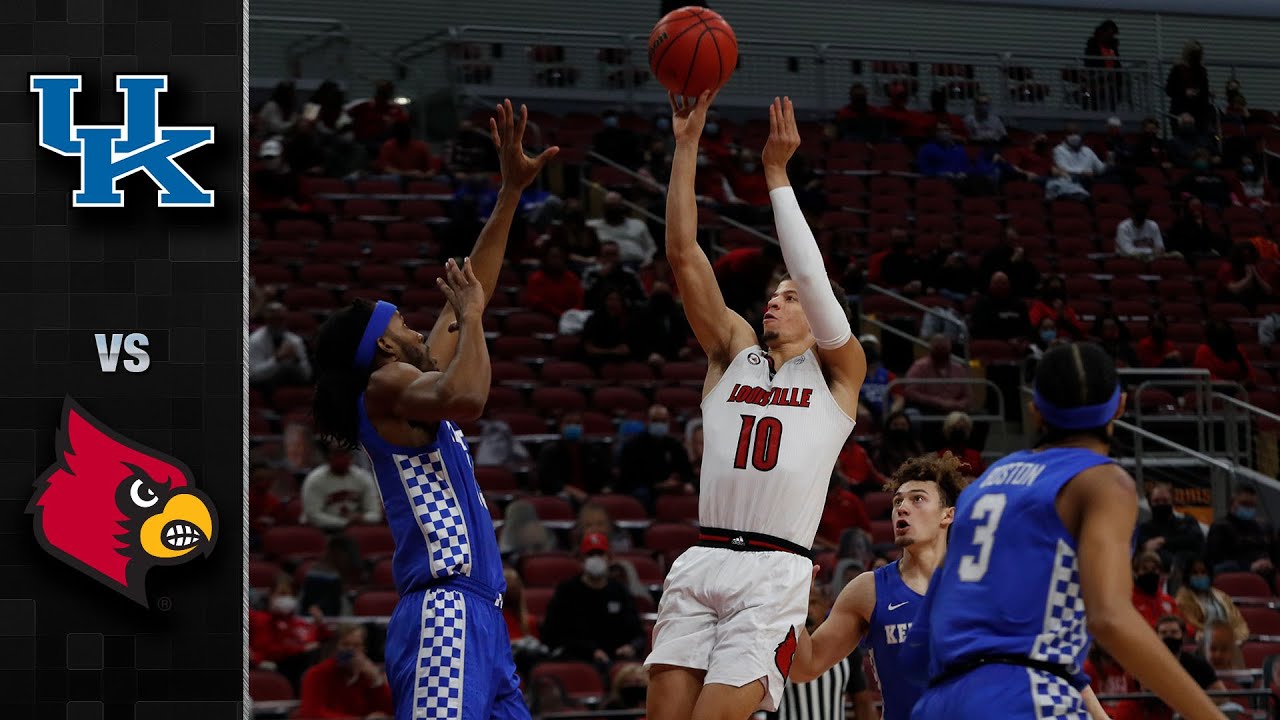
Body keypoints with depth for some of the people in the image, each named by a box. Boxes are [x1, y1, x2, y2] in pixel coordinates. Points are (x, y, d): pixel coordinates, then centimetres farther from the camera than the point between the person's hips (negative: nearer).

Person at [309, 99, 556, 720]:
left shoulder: (409, 381, 22)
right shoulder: (386, 385, -4)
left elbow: (471, 292, 27)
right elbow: (465, 398, -26)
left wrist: (511, 192, 26)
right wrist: (469, 315, -8)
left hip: (478, 619, 10)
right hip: (445, 616, -10)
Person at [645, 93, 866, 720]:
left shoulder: (836, 372, 10)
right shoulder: (734, 352, 19)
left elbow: (812, 275, -5)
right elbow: (683, 255, 10)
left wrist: (777, 173, -4)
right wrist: (687, 146, 2)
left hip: (775, 574, -4)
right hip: (701, 561, 4)